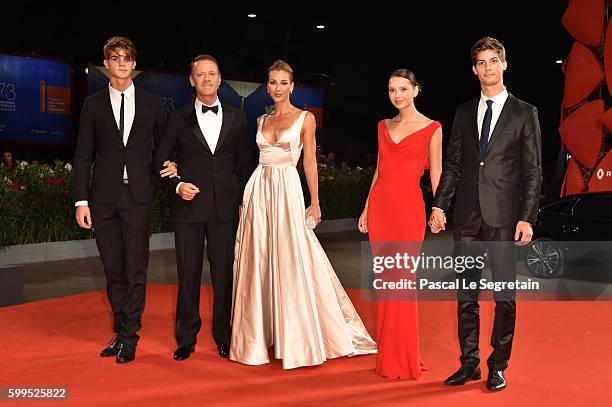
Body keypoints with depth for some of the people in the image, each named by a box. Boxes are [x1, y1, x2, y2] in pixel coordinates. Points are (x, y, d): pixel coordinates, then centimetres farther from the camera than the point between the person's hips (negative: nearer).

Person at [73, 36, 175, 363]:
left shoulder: (151, 103, 7)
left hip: (138, 196, -1)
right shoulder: (93, 104, 7)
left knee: (136, 269, -2)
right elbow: (83, 156, 5)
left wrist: (171, 166, -6)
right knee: (113, 270, 8)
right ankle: (121, 332, 20)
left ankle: (128, 337, 8)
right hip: (104, 198, 1)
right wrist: (81, 200, -2)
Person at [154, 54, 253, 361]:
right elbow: (160, 160, 7)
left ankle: (223, 337, 21)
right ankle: (186, 339, 19)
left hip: (225, 208, 1)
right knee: (188, 275, 6)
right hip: (189, 206, 0)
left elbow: (244, 163, 12)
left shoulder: (236, 118, 9)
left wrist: (243, 199, 5)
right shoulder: (179, 118, 5)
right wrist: (177, 185, -9)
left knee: (224, 274, 6)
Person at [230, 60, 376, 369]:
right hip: (258, 190, 4)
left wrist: (315, 203, -3)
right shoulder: (262, 120, 14)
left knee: (291, 264, -3)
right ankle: (259, 335, 17)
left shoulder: (305, 118, 2)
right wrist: (249, 197, 11)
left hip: (287, 191, -4)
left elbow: (310, 162, 0)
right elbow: (261, 156, 16)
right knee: (258, 264, 5)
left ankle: (297, 339, 11)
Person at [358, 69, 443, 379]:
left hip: (408, 206, -5)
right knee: (384, 279, 8)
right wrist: (366, 209, 14)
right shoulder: (384, 126, 13)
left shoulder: (431, 128, 0)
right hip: (380, 205, 5)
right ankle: (387, 355, 20)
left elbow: (435, 174, -1)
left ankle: (402, 359, 10)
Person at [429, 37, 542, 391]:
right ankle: (469, 363, 19)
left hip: (504, 216, -3)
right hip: (467, 215, 3)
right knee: (466, 294, 8)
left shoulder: (525, 113, 3)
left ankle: (498, 366, 17)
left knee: (505, 296, 4)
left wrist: (527, 217, -9)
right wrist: (439, 206, 3)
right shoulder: (464, 111, 13)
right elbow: (453, 164, 12)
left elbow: (533, 171, -1)